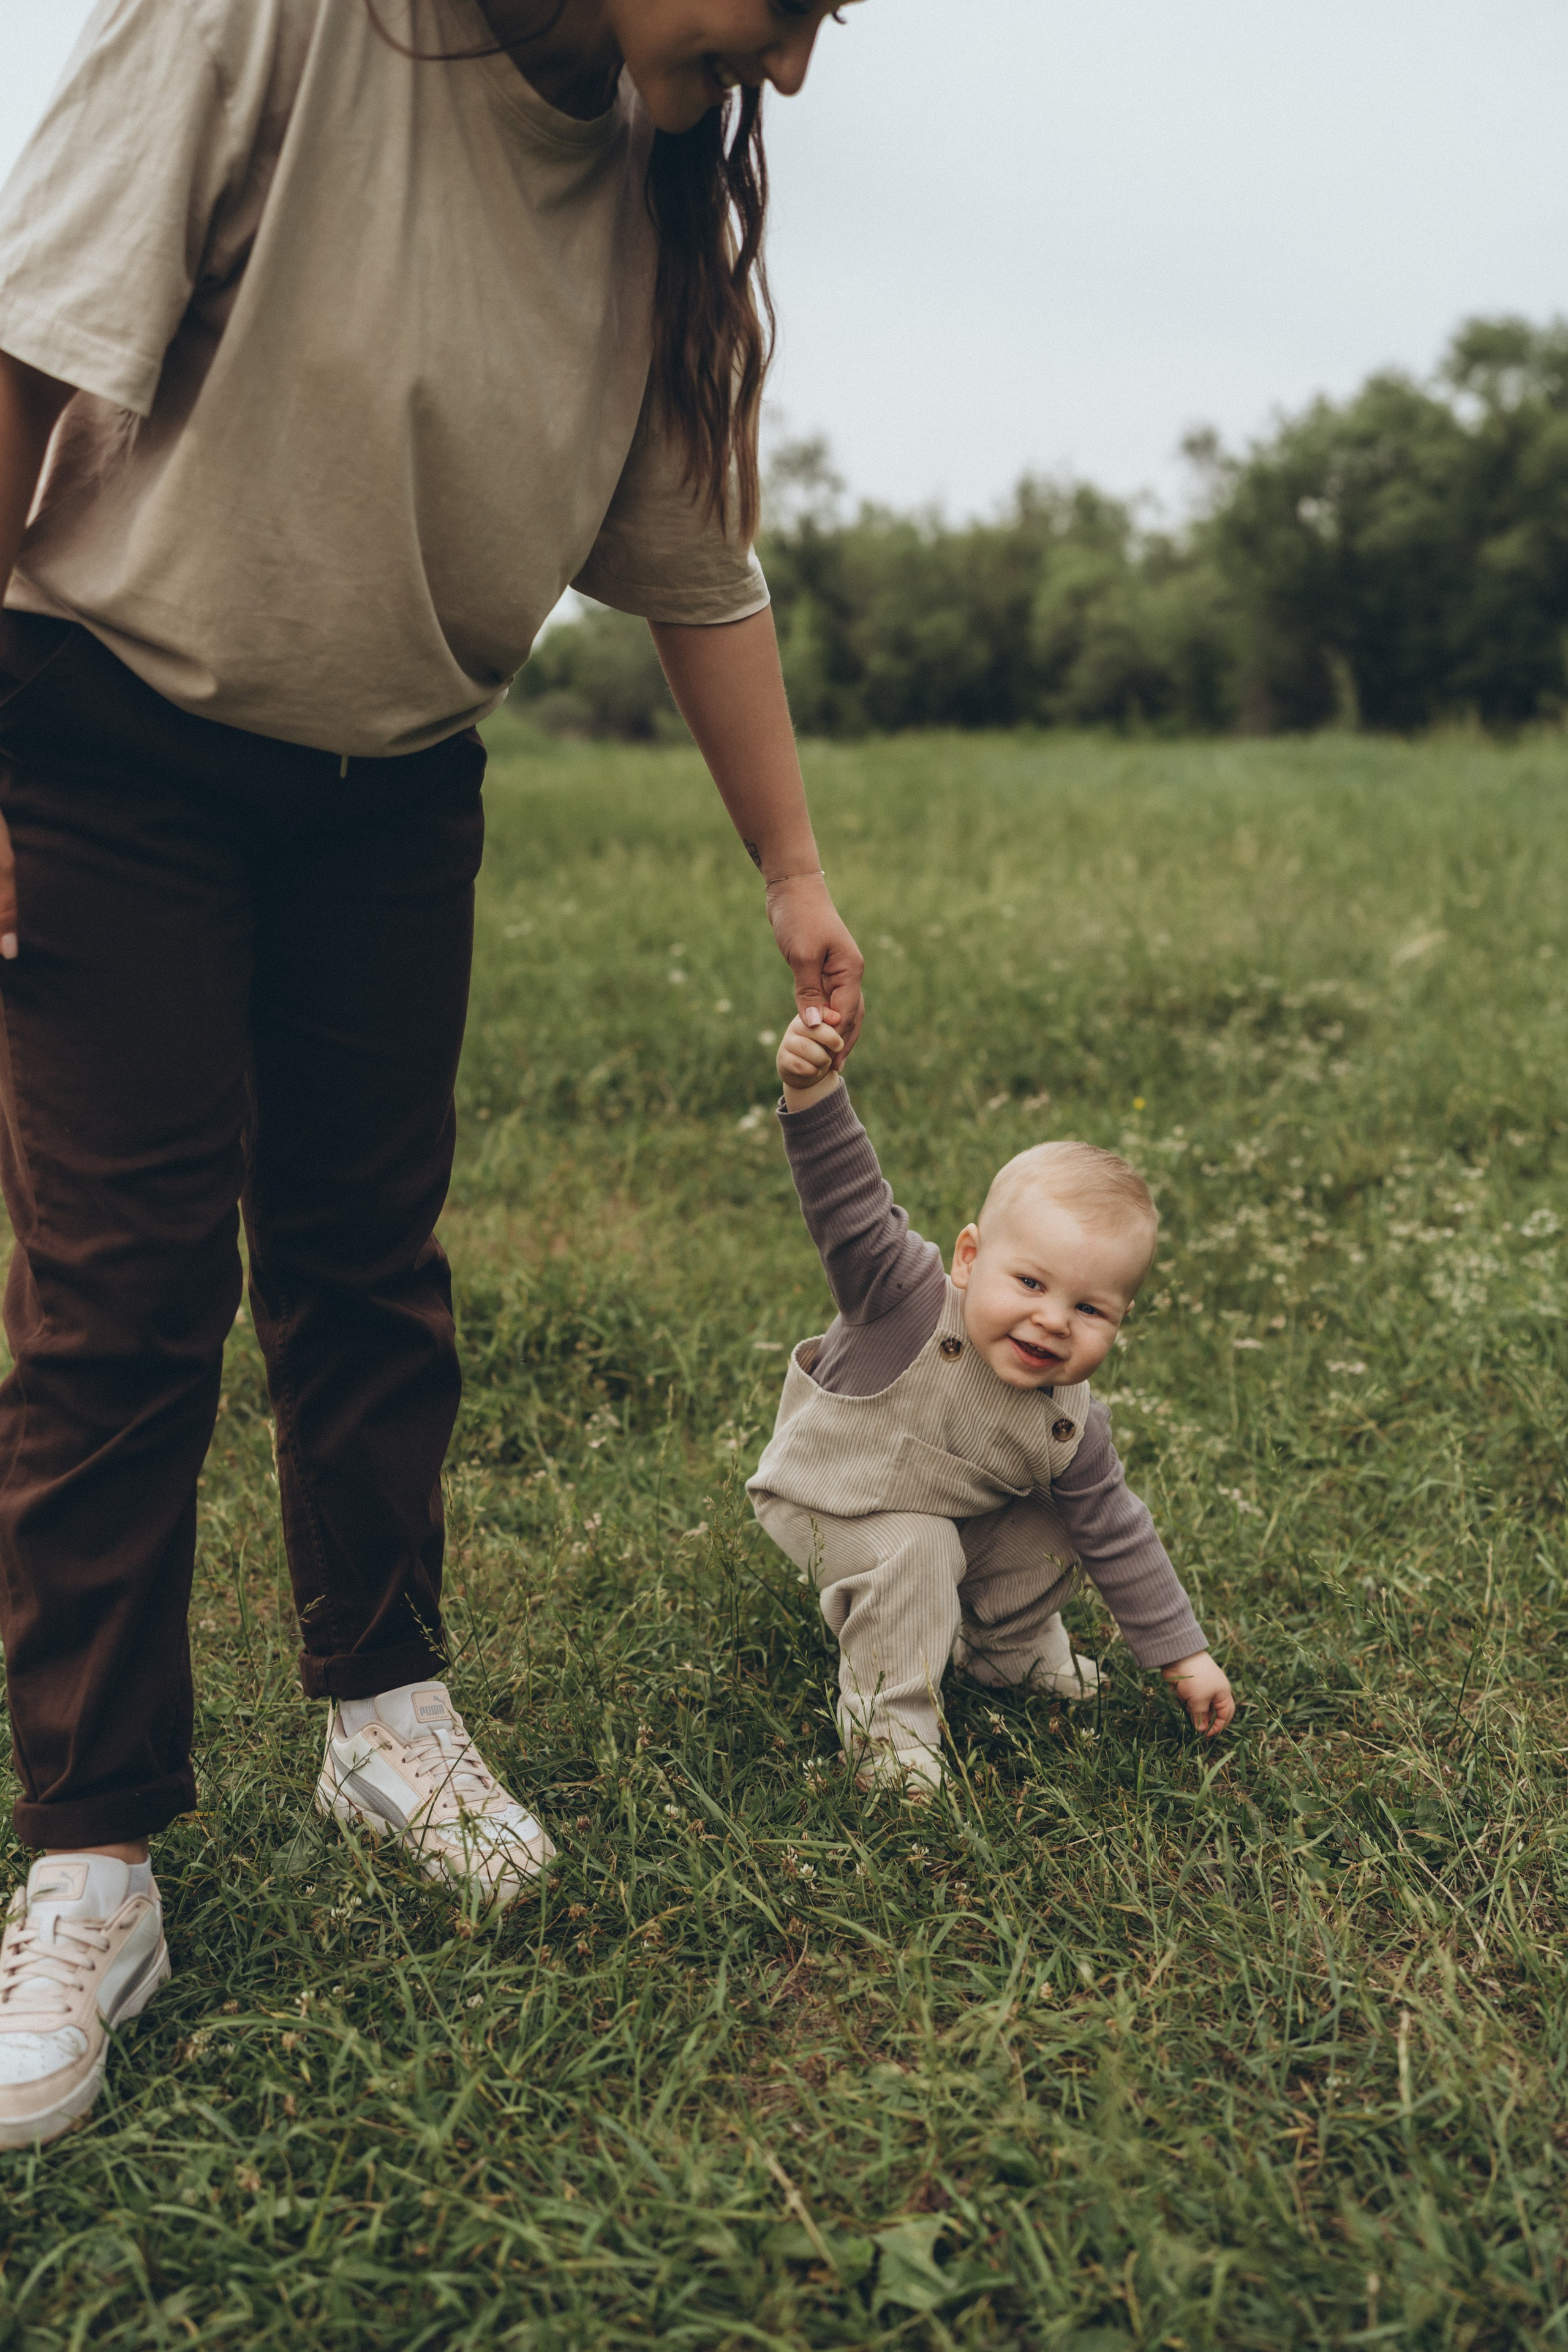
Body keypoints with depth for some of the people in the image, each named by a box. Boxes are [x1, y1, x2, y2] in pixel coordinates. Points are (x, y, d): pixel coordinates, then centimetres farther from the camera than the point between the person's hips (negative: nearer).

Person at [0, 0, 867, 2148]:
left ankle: (384, 1715, 24)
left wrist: (794, 877, 7)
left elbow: (704, 574, 5)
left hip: (395, 786, 5)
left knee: (368, 1256, 7)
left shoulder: (666, 207, -2)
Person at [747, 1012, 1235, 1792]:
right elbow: (849, 1201, -48)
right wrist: (815, 1093, -66)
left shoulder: (1068, 1429, -20)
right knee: (916, 1551, -29)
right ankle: (888, 1722, -9)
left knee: (1051, 1528, -5)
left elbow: (1119, 1542, -8)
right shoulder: (909, 1298, -35)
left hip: (956, 1516, 5)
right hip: (829, 1500, -5)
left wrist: (1185, 1657, -5)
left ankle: (1011, 1649, 23)